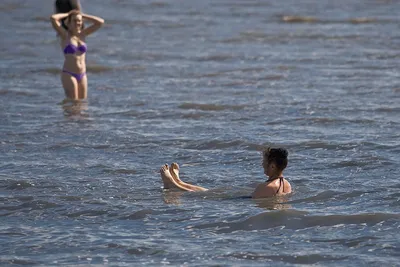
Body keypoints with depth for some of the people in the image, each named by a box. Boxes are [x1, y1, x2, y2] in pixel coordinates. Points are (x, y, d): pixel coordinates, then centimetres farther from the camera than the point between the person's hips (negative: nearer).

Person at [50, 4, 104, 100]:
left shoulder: (83, 34, 9)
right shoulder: (64, 35, -4)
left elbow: (100, 22, 7)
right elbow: (53, 18, -18)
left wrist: (82, 15, 6)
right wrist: (67, 14, -1)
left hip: (82, 75, 5)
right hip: (68, 75, -5)